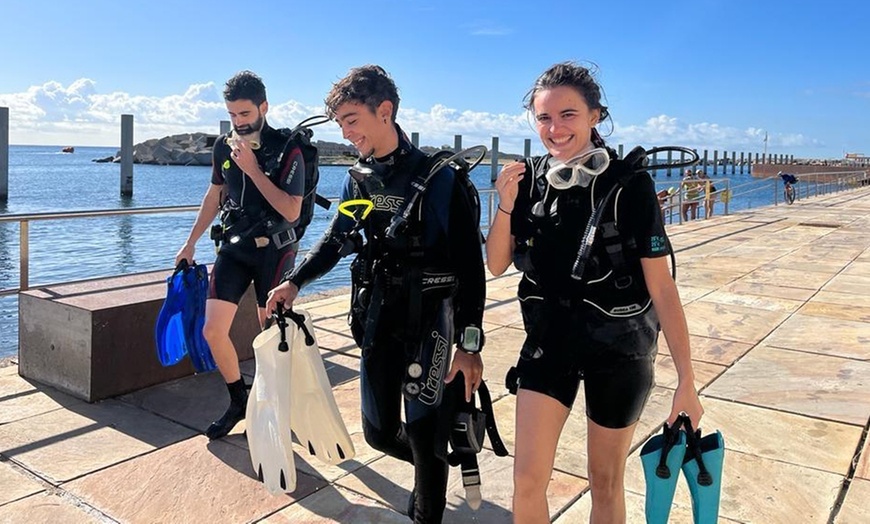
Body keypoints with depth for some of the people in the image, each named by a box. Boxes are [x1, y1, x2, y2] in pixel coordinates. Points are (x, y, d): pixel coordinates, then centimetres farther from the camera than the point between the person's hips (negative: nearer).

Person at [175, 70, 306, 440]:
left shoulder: (287, 150, -13)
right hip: (233, 247, 5)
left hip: (273, 250, -5)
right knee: (213, 331, -2)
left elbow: (291, 211, -21)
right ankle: (238, 400, 19)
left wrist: (253, 169, -23)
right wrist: (190, 242, 19)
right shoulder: (223, 146, 4)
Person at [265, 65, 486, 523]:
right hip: (377, 316, 6)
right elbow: (336, 239, 17)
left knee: (421, 430, -2)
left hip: (428, 317, -5)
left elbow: (470, 264, -14)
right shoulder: (358, 177, 4)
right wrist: (295, 282, 3)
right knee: (379, 431, 12)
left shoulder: (438, 177, -14)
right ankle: (433, 464, 42)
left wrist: (469, 344, -18)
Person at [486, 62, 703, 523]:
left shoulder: (629, 184, -17)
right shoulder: (529, 179, -5)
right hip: (548, 340, 3)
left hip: (618, 348, -2)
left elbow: (662, 287, -14)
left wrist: (687, 381, -15)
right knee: (527, 481, 3)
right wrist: (505, 206, -19)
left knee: (606, 483, 14)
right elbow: (496, 265, -1)